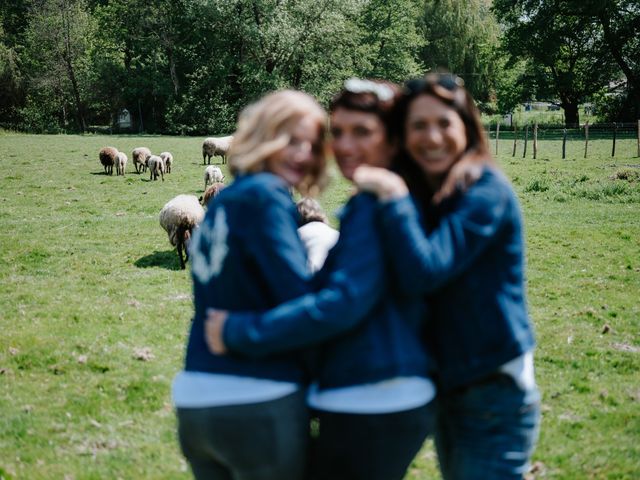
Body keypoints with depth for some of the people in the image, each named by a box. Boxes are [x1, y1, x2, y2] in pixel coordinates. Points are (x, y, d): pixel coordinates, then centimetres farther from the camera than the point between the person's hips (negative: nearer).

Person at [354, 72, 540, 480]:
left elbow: (424, 273, -28)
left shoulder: (486, 191, -19)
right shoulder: (420, 194, 6)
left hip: (495, 389, -8)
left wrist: (393, 196, -26)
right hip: (446, 381, 8)